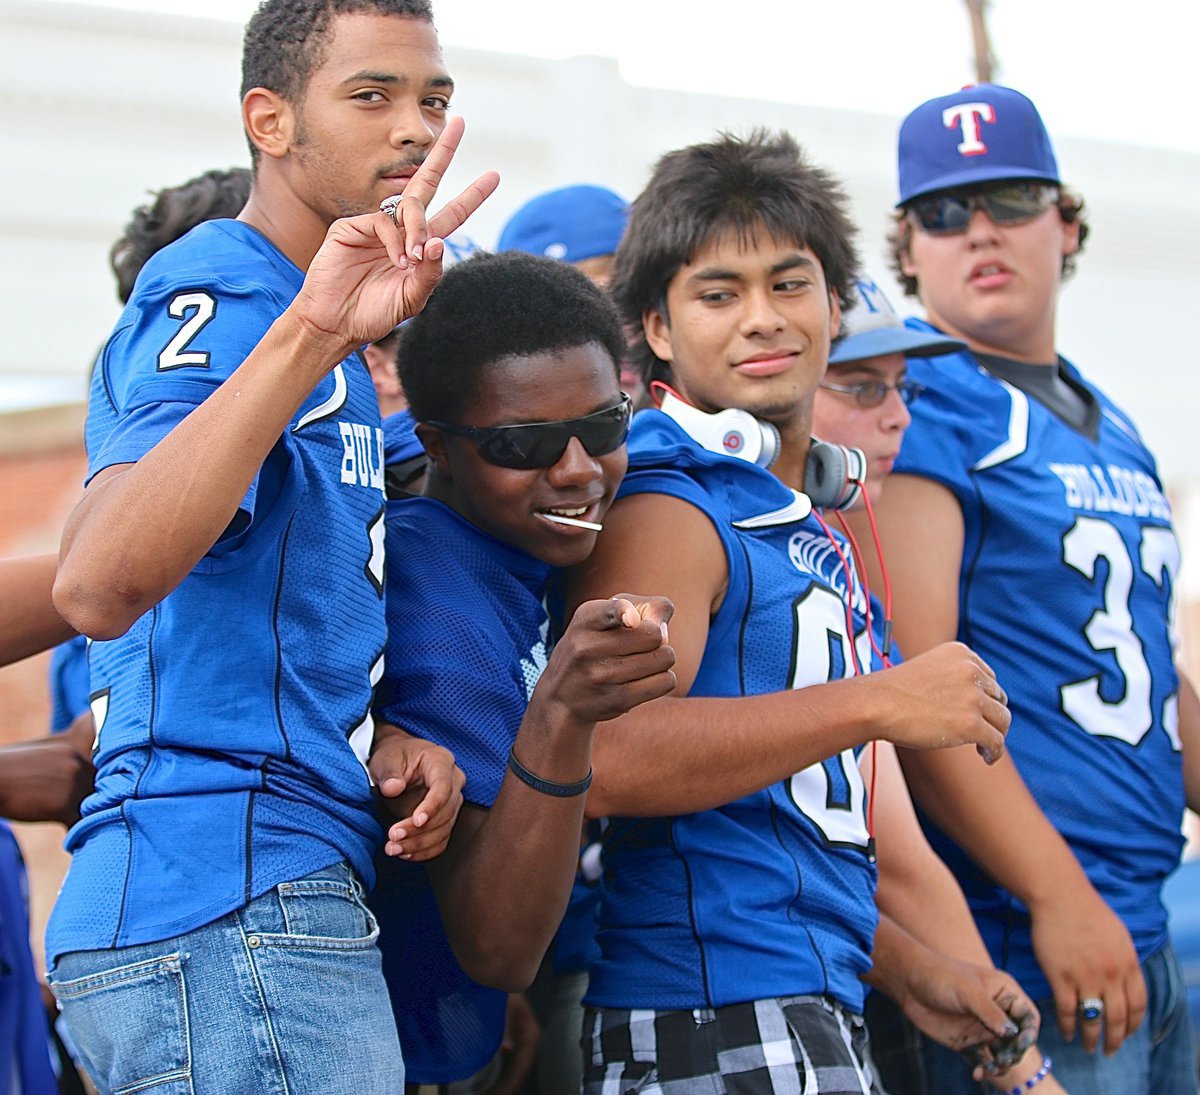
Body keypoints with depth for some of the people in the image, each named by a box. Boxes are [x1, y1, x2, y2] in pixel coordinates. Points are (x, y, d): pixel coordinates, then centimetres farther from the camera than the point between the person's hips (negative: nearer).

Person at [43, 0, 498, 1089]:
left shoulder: (292, 319, 19)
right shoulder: (226, 301, -12)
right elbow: (96, 586, -30)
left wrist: (373, 737, 3)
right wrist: (307, 335, -37)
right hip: (234, 915, -10)